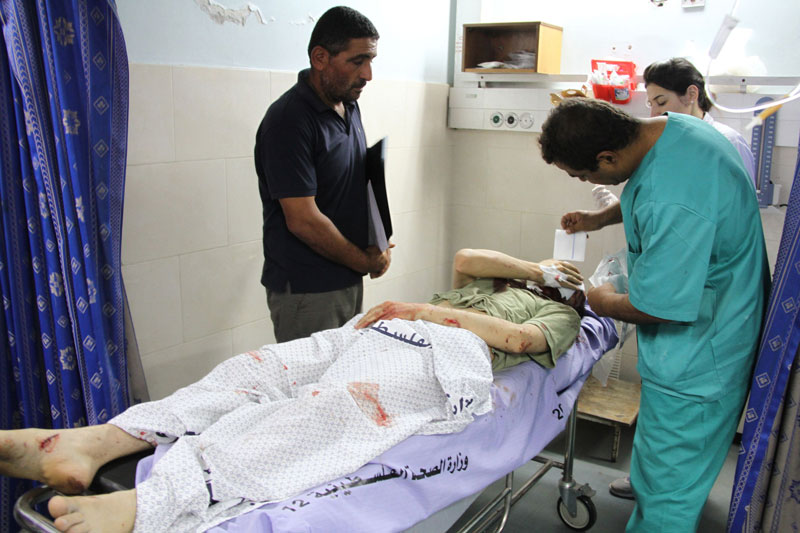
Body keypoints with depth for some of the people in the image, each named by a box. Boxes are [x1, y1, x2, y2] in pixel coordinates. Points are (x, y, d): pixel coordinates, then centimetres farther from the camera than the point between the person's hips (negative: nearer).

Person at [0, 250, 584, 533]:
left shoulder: (561, 315, 23)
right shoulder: (506, 277, 42)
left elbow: (520, 338, 1)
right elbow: (465, 258, 22)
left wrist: (425, 310, -2)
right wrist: (535, 269, 29)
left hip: (451, 352, -6)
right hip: (383, 333, 6)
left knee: (331, 405, -34)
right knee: (261, 366, -17)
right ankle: (96, 441, -29)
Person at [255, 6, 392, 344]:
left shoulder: (348, 104, 7)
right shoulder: (290, 120, -20)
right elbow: (303, 220, -23)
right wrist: (364, 261, -10)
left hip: (348, 278, 8)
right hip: (305, 291, -8)